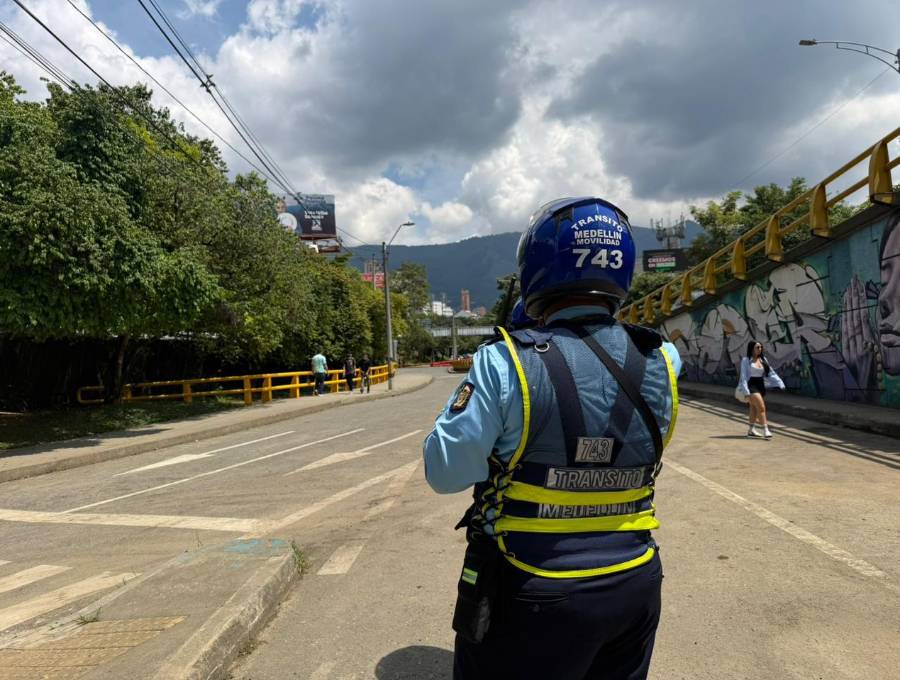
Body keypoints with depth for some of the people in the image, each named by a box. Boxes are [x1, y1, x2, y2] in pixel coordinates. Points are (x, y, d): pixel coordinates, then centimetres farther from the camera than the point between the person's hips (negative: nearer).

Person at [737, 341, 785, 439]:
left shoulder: (763, 360, 9)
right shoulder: (746, 360, -8)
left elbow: (771, 372, 7)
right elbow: (744, 376, -11)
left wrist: (780, 383, -4)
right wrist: (746, 391, -18)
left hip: (761, 385, 6)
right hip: (751, 386, -6)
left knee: (754, 408, 14)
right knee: (761, 407, -15)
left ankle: (751, 430, 24)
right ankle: (765, 430, -13)